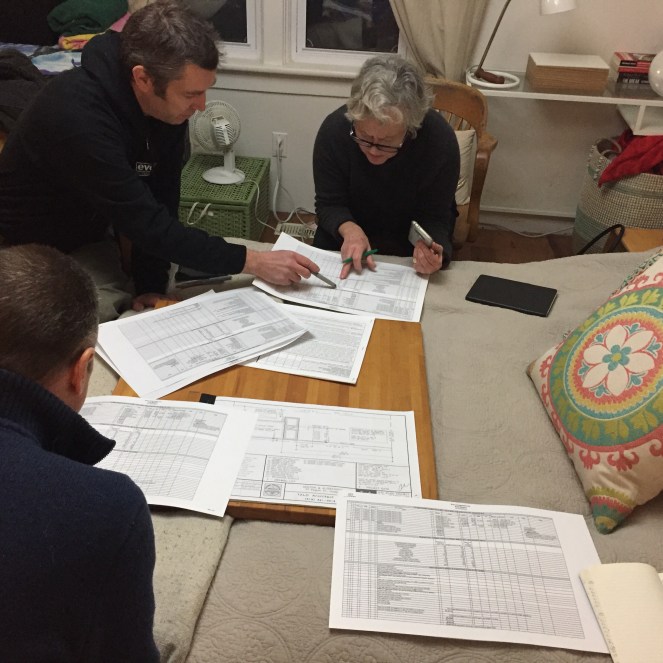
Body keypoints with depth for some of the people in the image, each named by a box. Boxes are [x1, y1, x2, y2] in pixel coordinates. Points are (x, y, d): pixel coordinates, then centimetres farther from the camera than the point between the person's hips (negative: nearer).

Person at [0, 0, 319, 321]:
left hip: (88, 240, 6)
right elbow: (147, 223, -33)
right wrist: (251, 261, -32)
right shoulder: (78, 117, -35)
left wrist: (151, 285, -13)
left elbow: (160, 202, -8)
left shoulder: (170, 105, -14)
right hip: (32, 250, -6)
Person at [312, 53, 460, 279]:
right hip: (348, 236, 1)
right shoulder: (334, 129, -25)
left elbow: (434, 217, -18)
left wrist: (428, 247, -41)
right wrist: (349, 229, -36)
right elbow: (329, 204, -14)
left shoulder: (440, 140, -28)